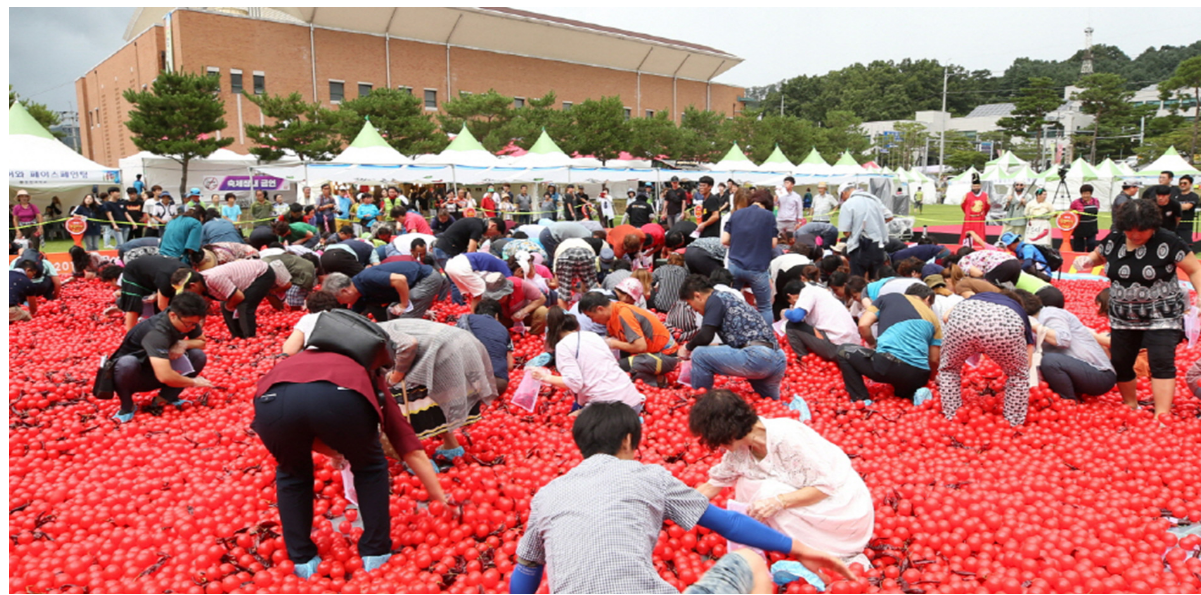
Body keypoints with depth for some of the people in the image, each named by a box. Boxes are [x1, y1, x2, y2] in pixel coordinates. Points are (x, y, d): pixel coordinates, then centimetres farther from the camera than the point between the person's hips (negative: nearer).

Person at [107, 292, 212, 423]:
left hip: (154, 376, 6)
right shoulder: (156, 332, -35)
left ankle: (166, 397, -6)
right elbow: (164, 376, -42)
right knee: (127, 363, -39)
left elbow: (201, 342, 2)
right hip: (131, 375, -6)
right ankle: (126, 406, -14)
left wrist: (183, 344, -21)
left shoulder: (187, 320, -14)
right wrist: (193, 382, -25)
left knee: (199, 356, -16)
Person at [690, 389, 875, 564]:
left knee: (768, 492, -24)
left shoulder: (784, 437, -28)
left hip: (844, 507, -7)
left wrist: (778, 502, -33)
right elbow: (712, 485, 7)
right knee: (746, 485, -9)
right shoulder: (739, 450, -5)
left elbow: (825, 486, -24)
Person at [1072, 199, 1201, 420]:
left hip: (1162, 317, -5)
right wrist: (1087, 260, -6)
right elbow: (1098, 255, 18)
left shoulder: (1167, 242, -14)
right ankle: (1131, 408, 31)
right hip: (1123, 317, 5)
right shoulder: (1114, 240, -2)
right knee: (1120, 363, 11)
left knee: (1161, 362, -15)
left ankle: (1162, 418, -14)